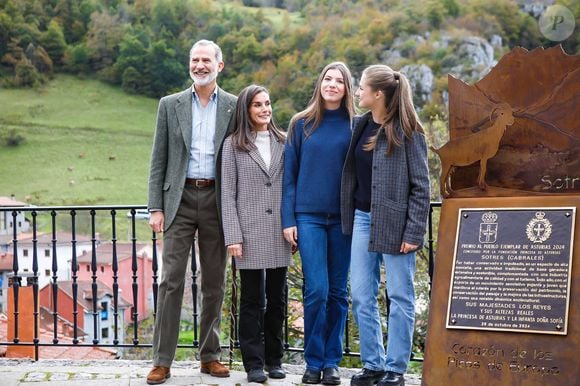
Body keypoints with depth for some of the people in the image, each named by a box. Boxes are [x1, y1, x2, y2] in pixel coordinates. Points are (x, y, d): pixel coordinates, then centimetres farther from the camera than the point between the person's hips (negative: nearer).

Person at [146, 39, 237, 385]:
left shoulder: (234, 107, 5)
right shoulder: (170, 105, 6)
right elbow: (159, 160, 5)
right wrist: (156, 207, -2)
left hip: (217, 200, 1)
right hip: (180, 199, 0)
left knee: (215, 282, 7)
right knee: (171, 279, -4)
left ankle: (210, 355, 17)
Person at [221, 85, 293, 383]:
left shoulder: (283, 143, 10)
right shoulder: (233, 145, 2)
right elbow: (228, 194, -1)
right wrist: (233, 236, -9)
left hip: (279, 233, 3)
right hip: (250, 233, -3)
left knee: (277, 299, 8)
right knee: (252, 299, 2)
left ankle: (274, 359, 18)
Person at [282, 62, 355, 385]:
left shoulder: (355, 126, 4)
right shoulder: (302, 124, 5)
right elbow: (289, 174, 5)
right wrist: (288, 220, -1)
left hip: (344, 218, 1)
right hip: (309, 216, -1)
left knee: (338, 291, 5)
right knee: (317, 290, -7)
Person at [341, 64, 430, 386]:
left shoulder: (407, 132, -8)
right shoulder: (360, 126, 9)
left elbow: (420, 186, -9)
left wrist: (414, 232, -14)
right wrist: (349, 218, 10)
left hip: (394, 223, -6)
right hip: (363, 218, 7)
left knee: (399, 297, 3)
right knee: (361, 296, 8)